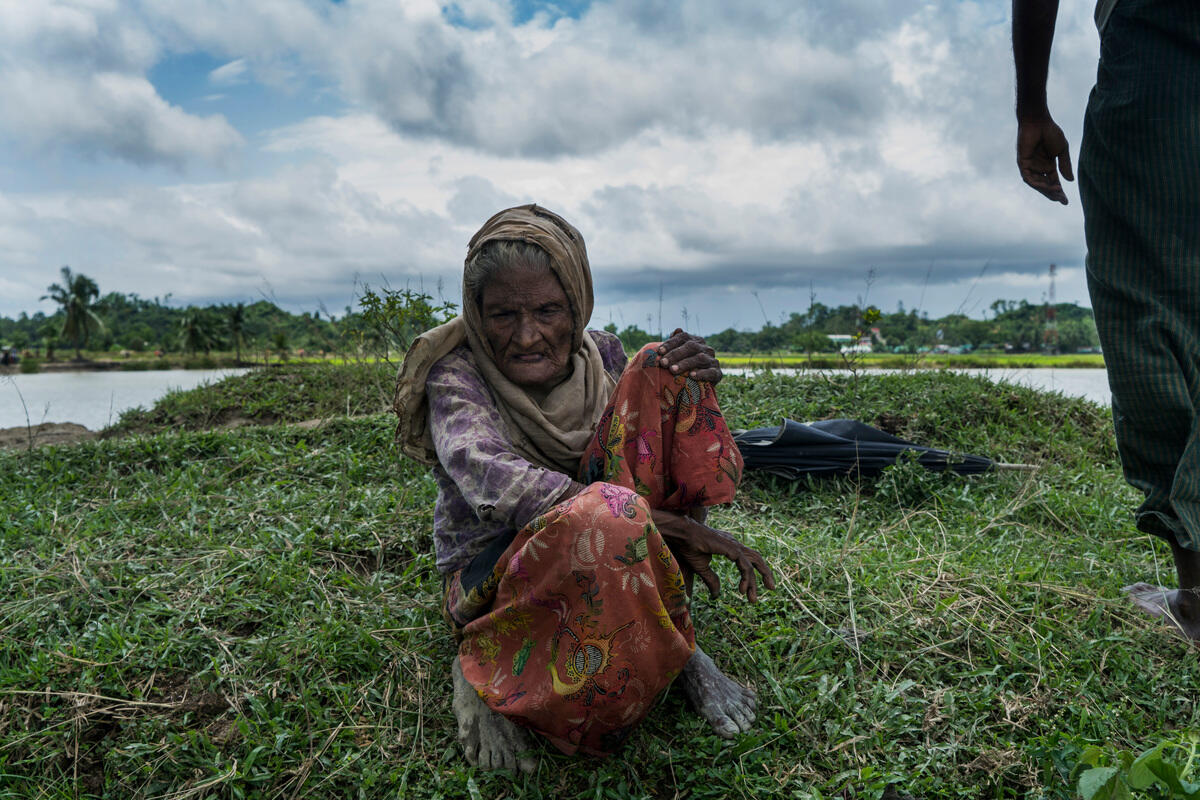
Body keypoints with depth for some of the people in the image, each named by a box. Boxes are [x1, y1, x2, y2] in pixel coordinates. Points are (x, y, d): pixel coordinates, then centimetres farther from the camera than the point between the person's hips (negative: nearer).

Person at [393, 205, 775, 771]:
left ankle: (673, 640, -14)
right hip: (493, 572, -6)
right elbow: (492, 480, -31)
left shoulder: (602, 355, 2)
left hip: (603, 556, 6)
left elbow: (661, 451, 5)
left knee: (660, 371, -13)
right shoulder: (457, 372, -12)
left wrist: (692, 382, -18)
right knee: (602, 517, -42)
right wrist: (664, 523, -37)